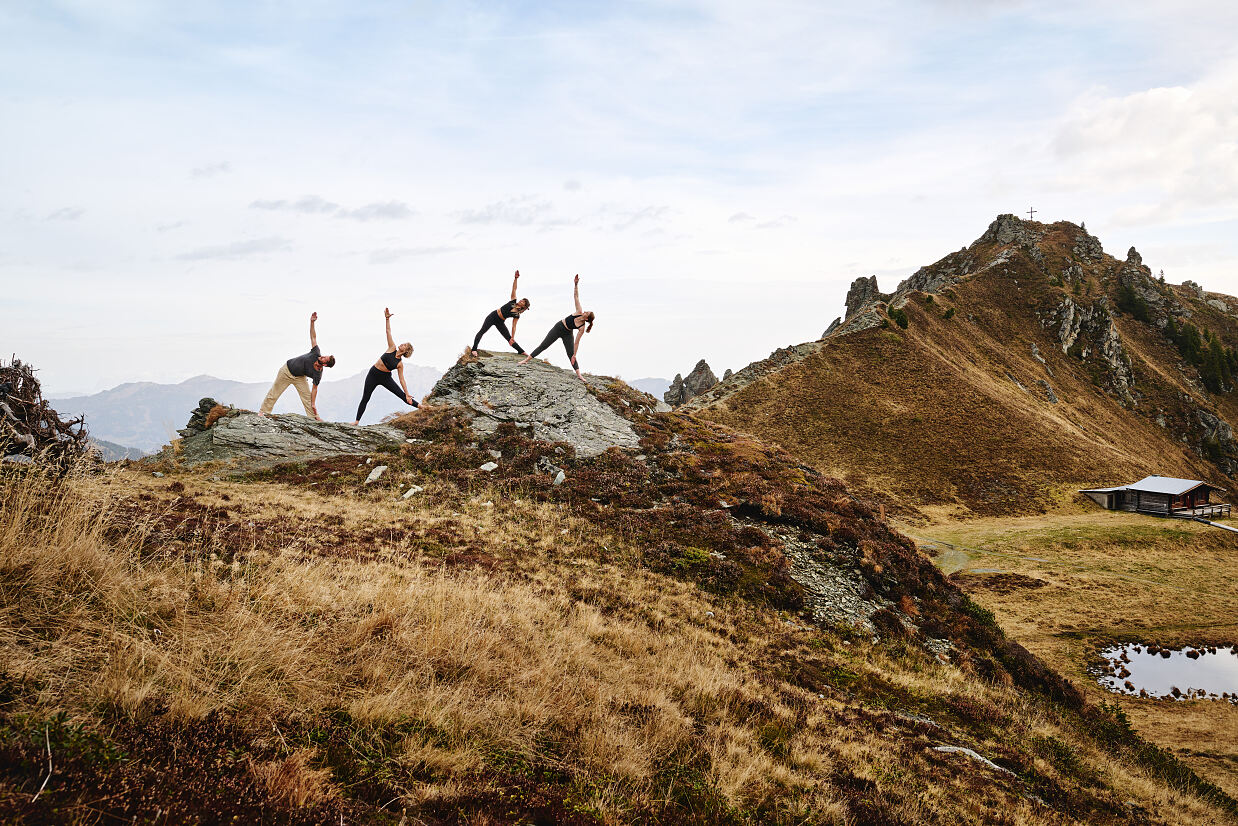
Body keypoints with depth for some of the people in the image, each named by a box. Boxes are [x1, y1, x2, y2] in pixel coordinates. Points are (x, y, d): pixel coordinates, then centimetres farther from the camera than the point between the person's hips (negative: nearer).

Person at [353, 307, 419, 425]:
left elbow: (402, 380, -3)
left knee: (403, 395, -7)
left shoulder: (400, 364, -6)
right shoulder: (392, 348, -4)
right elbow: (388, 332, -8)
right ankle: (357, 420, 10)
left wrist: (407, 394, -8)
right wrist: (387, 319, -17)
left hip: (385, 378, -1)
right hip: (373, 375, 1)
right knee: (365, 399, 3)